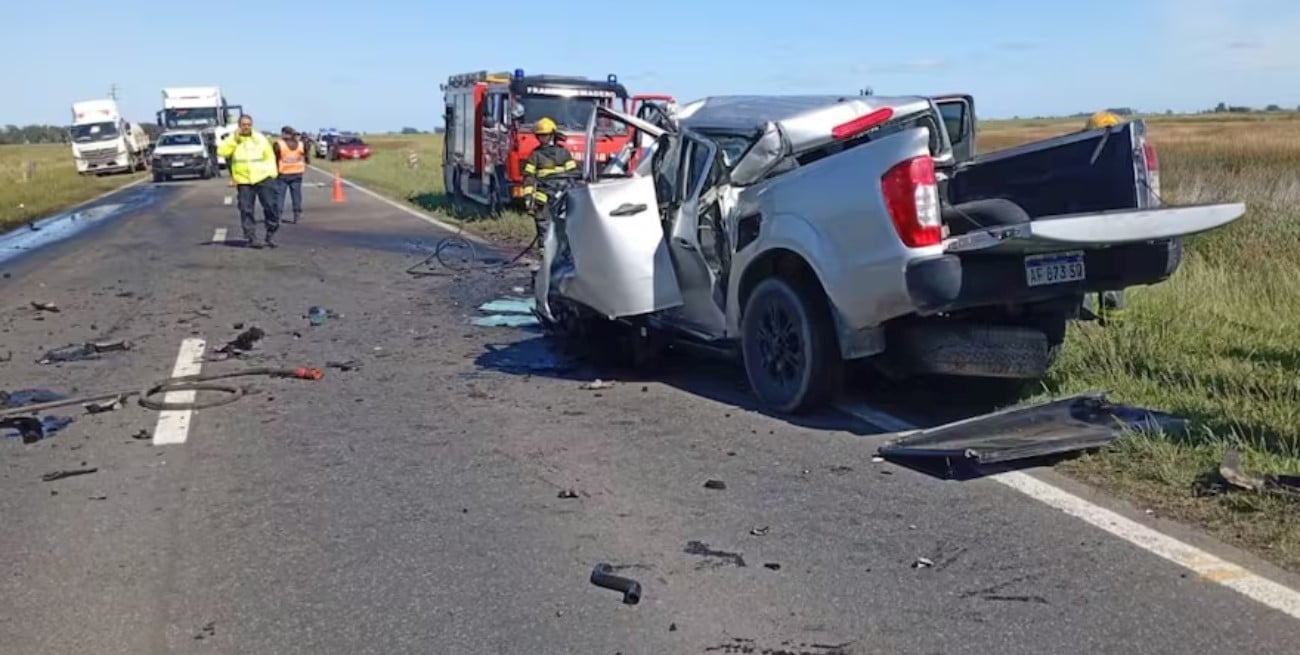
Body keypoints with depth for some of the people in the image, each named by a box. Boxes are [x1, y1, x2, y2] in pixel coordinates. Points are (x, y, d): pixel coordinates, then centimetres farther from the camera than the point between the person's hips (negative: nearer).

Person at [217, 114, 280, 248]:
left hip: (263, 178, 0)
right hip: (244, 180, 0)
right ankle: (250, 237, 5)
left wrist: (272, 174, 0)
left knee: (271, 206, -5)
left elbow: (270, 157, 11)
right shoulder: (232, 140, 7)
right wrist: (235, 137, -12)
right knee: (246, 210, -2)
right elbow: (222, 151, -9)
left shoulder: (260, 138, 9)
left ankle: (271, 235, 9)